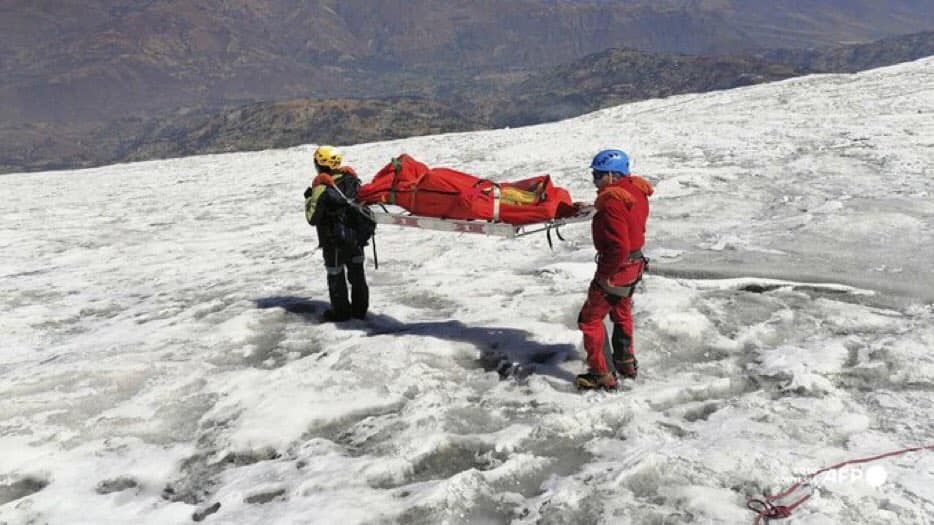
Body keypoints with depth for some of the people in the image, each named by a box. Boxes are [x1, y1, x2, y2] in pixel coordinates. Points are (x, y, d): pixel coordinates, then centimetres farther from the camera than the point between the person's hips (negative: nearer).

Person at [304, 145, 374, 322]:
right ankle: (359, 309, 28)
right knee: (357, 272, 18)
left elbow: (313, 218, -15)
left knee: (335, 275, 11)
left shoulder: (321, 186, -20)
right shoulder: (351, 177, -4)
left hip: (335, 241, -6)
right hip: (357, 236, 6)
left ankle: (340, 311, 21)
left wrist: (309, 199, -1)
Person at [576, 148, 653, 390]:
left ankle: (602, 374, 8)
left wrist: (605, 274, -21)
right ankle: (626, 362, 43)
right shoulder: (635, 189, 1)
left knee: (590, 319, 2)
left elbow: (619, 247, -31)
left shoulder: (612, 203, -27)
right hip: (635, 263, 10)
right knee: (622, 313, 28)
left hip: (617, 269, -10)